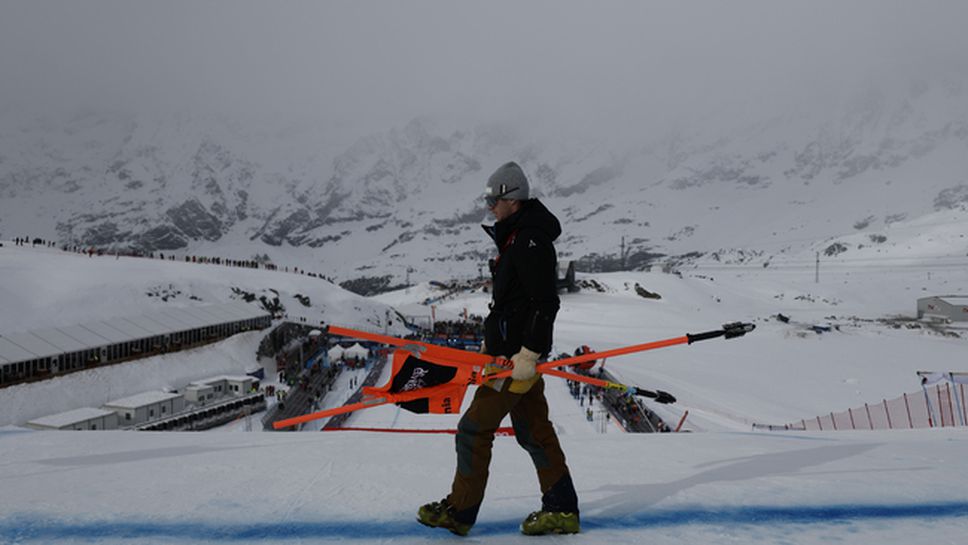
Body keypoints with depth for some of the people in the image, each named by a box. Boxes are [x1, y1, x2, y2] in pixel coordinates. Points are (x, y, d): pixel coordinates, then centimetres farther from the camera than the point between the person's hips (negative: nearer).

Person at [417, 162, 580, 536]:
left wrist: (527, 354, -24)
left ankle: (459, 512, 10)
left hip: (517, 356, -10)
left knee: (474, 430, -1)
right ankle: (562, 510, 19)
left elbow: (546, 303, -23)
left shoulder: (530, 241, -18)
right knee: (534, 430, 13)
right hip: (518, 351, 10)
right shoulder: (518, 237, 15)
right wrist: (494, 340, 25)